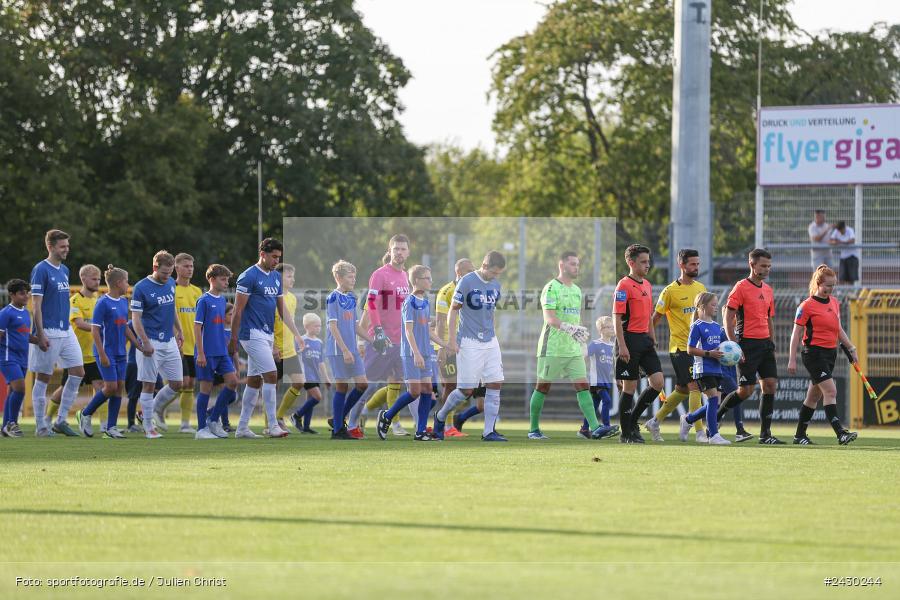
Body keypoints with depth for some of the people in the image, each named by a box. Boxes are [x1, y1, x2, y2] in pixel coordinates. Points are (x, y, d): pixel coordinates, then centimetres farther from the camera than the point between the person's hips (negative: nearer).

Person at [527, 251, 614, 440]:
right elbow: (550, 318, -19)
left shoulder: (577, 290, 17)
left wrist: (583, 335, 22)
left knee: (582, 385, -5)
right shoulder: (551, 288, -8)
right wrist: (570, 328, -31)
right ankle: (533, 429, 12)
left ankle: (594, 428, -15)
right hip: (552, 347, -7)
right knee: (543, 387, 2)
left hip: (573, 349, 7)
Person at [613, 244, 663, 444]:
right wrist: (622, 346, -19)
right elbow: (617, 318, -15)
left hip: (645, 339, 8)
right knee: (630, 387, -2)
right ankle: (626, 433, 8)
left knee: (657, 382, 0)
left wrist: (653, 341, 20)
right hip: (630, 339, -8)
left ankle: (633, 420, 17)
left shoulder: (647, 285, 14)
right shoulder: (624, 285, -11)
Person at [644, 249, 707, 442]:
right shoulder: (670, 291, -9)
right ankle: (700, 432, -14)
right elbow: (655, 318, -4)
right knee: (695, 387, -15)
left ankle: (655, 422, 27)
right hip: (680, 347, -7)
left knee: (682, 390, 13)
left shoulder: (701, 288, 11)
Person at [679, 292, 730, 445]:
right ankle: (713, 435, -10)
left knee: (714, 403, 6)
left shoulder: (717, 327, 15)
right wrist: (709, 354, -19)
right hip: (703, 368, -8)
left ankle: (688, 419, 27)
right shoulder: (697, 326, -7)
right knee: (714, 398, -14)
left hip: (716, 369, 8)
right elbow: (690, 350, -12)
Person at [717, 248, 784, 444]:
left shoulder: (768, 290, 15)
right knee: (746, 390, -8)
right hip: (747, 344, -7)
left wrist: (772, 346, 17)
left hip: (765, 344, 7)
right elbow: (728, 319, -10)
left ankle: (765, 433, 3)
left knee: (770, 385, -1)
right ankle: (714, 418, 11)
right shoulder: (741, 287, -7)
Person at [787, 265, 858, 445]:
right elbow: (796, 333, -8)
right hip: (814, 352, -8)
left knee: (814, 396, 12)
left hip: (830, 353, 8)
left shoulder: (835, 302, 12)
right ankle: (840, 433, -24)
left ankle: (800, 435, 21)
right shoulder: (807, 306, -10)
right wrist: (792, 359, -11)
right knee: (830, 391, -18)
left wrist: (851, 348, 16)